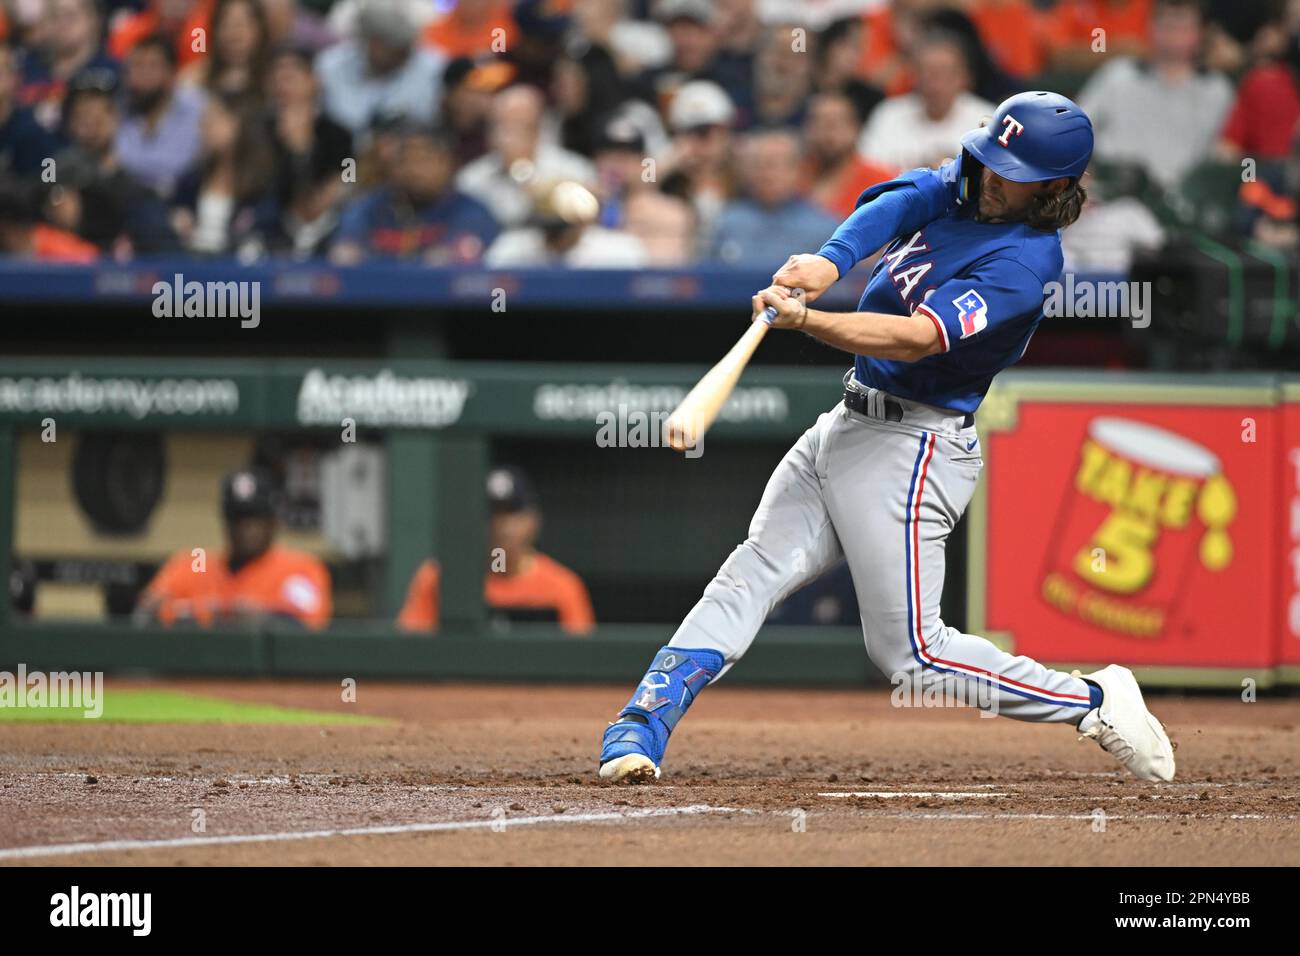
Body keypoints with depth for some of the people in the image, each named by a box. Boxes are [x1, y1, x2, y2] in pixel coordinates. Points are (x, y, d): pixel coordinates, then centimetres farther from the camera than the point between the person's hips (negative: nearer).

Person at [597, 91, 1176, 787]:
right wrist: (830, 260, -33)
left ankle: (1095, 701, 5)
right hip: (847, 422, 8)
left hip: (911, 447, -8)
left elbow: (917, 338, -28)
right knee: (748, 577, -2)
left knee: (909, 652, -6)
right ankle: (639, 730, -8)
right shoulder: (961, 187, 6)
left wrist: (803, 319, -38)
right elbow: (893, 203, -13)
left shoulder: (1024, 262, -18)